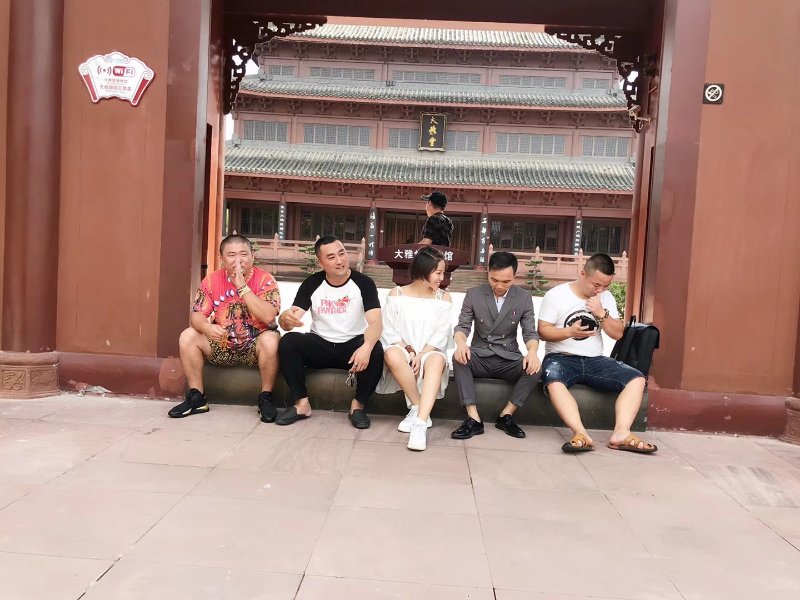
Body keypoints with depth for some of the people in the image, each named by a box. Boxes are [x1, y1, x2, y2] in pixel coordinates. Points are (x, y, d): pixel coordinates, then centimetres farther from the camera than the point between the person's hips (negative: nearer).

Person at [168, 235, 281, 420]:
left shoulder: (265, 280, -13)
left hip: (254, 345, -3)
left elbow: (268, 317, -28)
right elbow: (196, 315, -7)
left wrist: (242, 286, -30)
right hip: (222, 344, 4)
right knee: (187, 337, -17)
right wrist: (207, 327, -32)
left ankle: (266, 398, -16)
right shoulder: (212, 280, -3)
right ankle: (196, 398, -5)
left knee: (270, 340, -35)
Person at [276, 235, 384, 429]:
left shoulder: (364, 283, -9)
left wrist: (367, 346, -43)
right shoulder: (312, 284, -3)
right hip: (320, 344, 2)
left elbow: (375, 323, -20)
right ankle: (302, 403, -13)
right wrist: (286, 318, -37)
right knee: (288, 342, -25)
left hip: (353, 345, -2)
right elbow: (287, 323, -9)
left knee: (376, 351, -33)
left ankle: (358, 405, -11)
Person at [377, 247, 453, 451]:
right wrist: (409, 350, -15)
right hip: (401, 350, 0)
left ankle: (420, 422, -47)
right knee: (392, 354, -38)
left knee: (437, 360, -37)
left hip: (430, 352, 1)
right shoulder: (397, 294, 6)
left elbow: (442, 335, -1)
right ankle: (420, 410, -22)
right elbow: (389, 331, 0)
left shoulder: (443, 298, 9)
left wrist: (420, 355, -15)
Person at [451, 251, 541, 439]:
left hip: (508, 359, 1)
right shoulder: (473, 294, 0)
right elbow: (463, 326, -3)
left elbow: (530, 332, -1)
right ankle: (474, 419, -31)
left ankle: (506, 415, -14)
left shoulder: (524, 298, 2)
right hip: (480, 356, 0)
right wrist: (461, 342, -28)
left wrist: (532, 351, -26)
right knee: (458, 358, -32)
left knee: (534, 367, -29)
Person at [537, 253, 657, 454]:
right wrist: (569, 332, -22)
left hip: (594, 360, 5)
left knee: (637, 379, -17)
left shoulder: (606, 298, 11)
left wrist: (602, 314, -9)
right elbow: (543, 331, -5)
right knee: (554, 382, -39)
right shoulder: (556, 295, -2)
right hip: (561, 357, -4)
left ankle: (621, 433, -29)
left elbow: (618, 334, 8)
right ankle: (581, 434, -45)